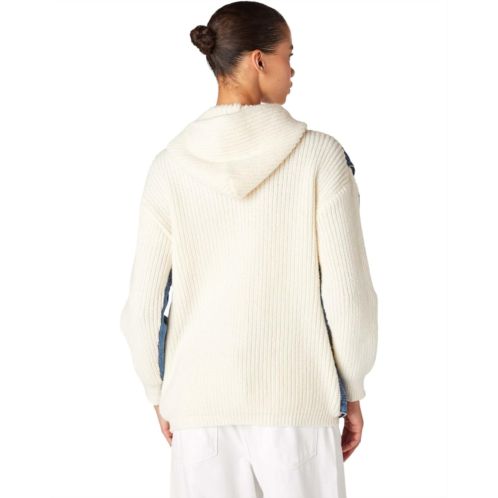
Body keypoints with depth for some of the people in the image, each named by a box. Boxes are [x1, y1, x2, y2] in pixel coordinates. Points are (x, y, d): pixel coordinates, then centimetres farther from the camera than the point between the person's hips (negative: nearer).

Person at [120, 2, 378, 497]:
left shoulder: (171, 165, -4)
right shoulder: (320, 155, -10)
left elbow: (144, 307, -3)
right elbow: (349, 294, -11)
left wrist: (158, 393, 14)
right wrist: (352, 393, 4)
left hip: (203, 400, 2)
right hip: (296, 398, -2)